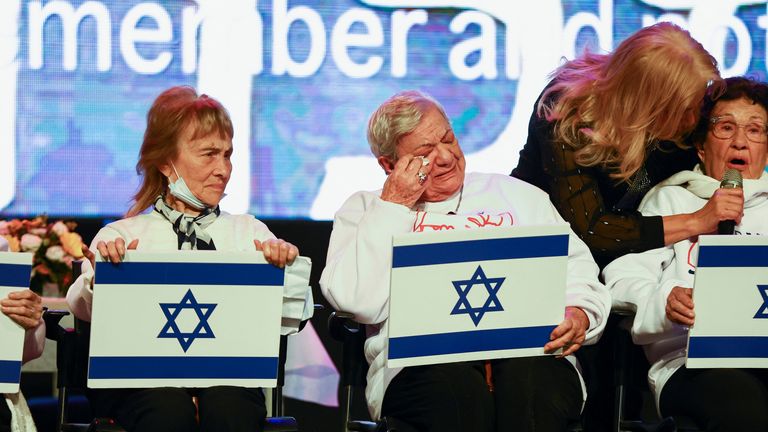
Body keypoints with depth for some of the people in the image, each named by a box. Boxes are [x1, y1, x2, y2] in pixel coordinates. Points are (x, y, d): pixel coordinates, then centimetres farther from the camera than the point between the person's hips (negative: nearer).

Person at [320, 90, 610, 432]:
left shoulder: (517, 195, 26)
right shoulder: (364, 210, 18)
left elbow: (577, 271, 20)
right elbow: (360, 302, 0)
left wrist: (579, 314, -3)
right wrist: (395, 206, 3)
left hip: (527, 352, 2)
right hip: (421, 362, -1)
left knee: (529, 378, -36)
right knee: (457, 387, -38)